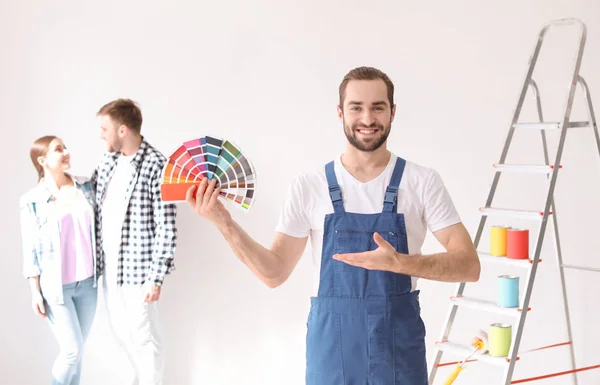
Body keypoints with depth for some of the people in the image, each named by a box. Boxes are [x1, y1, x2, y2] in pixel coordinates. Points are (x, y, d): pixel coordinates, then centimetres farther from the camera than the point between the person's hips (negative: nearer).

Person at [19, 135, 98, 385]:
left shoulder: (86, 187, 2)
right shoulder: (32, 201, -9)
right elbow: (31, 250, -7)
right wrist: (35, 292, -8)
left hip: (87, 281, 4)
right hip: (56, 285, -4)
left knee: (77, 348, 11)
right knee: (72, 350, -3)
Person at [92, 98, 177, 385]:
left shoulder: (157, 166, -18)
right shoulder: (108, 161, 5)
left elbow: (167, 228, -18)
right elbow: (91, 196, 22)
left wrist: (156, 277, -18)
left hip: (136, 269, -8)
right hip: (109, 266, 8)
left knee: (144, 338, 4)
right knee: (120, 332, 20)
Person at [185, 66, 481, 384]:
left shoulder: (422, 182, -4)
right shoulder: (309, 186, -1)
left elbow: (468, 265, -8)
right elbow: (274, 273, 1)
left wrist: (400, 262, -23)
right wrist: (223, 221, -12)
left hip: (400, 350, 0)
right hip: (331, 350, 1)